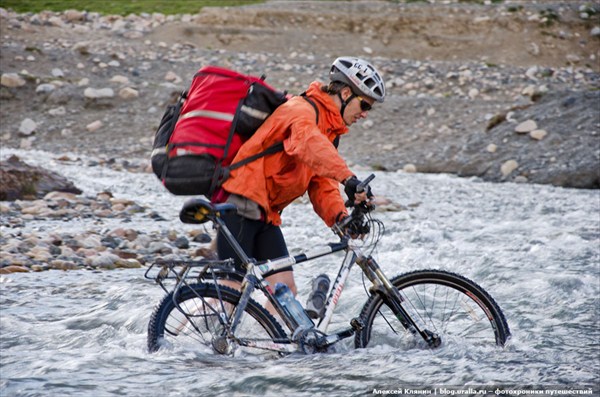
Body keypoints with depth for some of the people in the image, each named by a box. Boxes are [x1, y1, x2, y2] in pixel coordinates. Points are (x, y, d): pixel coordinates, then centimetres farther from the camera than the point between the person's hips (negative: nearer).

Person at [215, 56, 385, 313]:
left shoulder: (331, 131, 17)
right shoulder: (303, 109, -13)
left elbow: (321, 184, 9)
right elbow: (307, 142, -37)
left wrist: (339, 216, -13)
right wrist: (348, 177, -51)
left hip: (265, 214, 10)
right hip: (241, 203, -10)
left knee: (285, 291, 1)